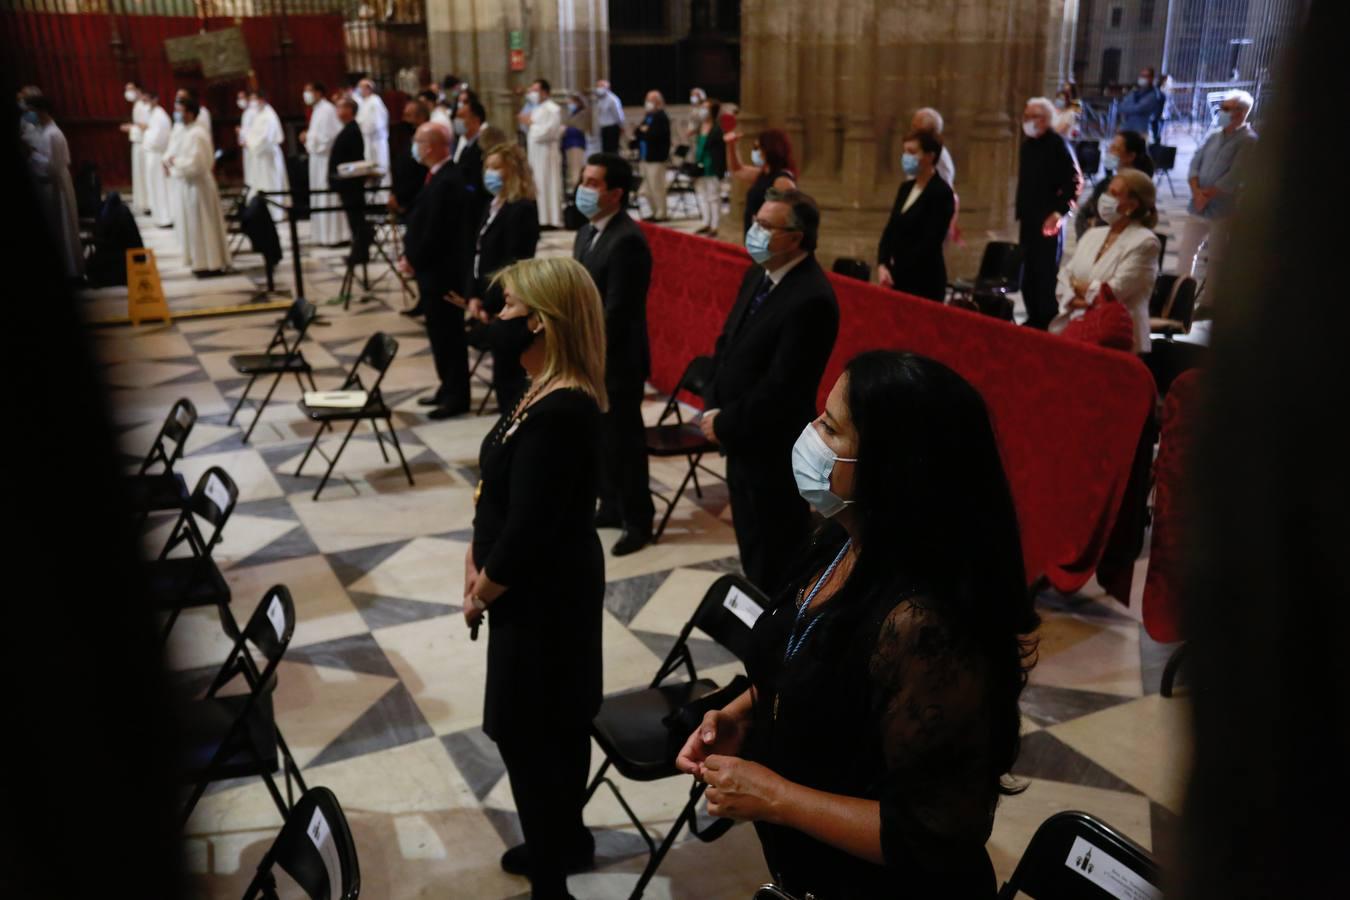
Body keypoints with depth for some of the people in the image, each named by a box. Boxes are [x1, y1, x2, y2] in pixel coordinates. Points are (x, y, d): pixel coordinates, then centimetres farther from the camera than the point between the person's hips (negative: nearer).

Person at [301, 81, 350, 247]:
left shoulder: (327, 110, -15)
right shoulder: (318, 109, 16)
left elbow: (329, 136, -22)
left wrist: (309, 137, -12)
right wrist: (308, 138, 7)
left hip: (326, 159, -10)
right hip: (319, 158, 10)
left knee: (328, 198, -7)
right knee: (322, 198, 12)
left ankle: (335, 235, -2)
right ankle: (327, 234, 16)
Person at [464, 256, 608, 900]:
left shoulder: (559, 414, -28)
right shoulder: (545, 393, 3)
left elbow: (529, 530, -26)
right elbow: (503, 495, 11)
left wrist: (482, 593, -10)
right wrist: (476, 558, 2)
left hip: (544, 594, -9)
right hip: (541, 586, 9)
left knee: (527, 731, 5)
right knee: (554, 724, 23)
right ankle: (565, 840, 43)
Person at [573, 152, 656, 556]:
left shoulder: (627, 240, -20)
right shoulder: (588, 231, 10)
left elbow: (617, 310, -22)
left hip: (616, 360, -9)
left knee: (624, 440, 3)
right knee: (601, 436, 18)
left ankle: (638, 521, 16)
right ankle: (612, 506, 33)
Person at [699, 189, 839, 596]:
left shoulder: (812, 299, -24)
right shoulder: (757, 275, 5)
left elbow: (781, 386, -25)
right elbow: (727, 343, 13)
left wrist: (725, 424, -15)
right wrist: (713, 406, 1)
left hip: (774, 448, -9)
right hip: (741, 438, 9)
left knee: (777, 556, 9)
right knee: (752, 545, 24)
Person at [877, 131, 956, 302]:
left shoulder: (941, 193, -11)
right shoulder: (906, 187, 11)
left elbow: (930, 242, -16)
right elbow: (890, 229, 9)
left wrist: (896, 271, -14)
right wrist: (882, 265, -6)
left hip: (925, 281, -7)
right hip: (898, 277, 7)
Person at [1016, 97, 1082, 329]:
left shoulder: (1058, 144, -9)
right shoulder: (1027, 144, 13)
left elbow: (1075, 181, -13)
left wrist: (1060, 212, -17)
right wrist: (1021, 211, 14)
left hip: (1050, 219, -7)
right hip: (1028, 218, 7)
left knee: (1046, 273, -5)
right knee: (1028, 273, 10)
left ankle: (1047, 320, 4)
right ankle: (1034, 318, 20)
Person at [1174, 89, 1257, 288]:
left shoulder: (1248, 141, -9)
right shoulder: (1214, 136, 12)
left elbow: (1233, 178, -17)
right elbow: (1195, 163, 6)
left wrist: (1207, 195, -14)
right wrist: (1197, 191, -10)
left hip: (1223, 211, -7)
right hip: (1198, 207, 7)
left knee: (1215, 259, 0)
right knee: (1185, 249, 13)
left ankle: (1208, 303, 8)